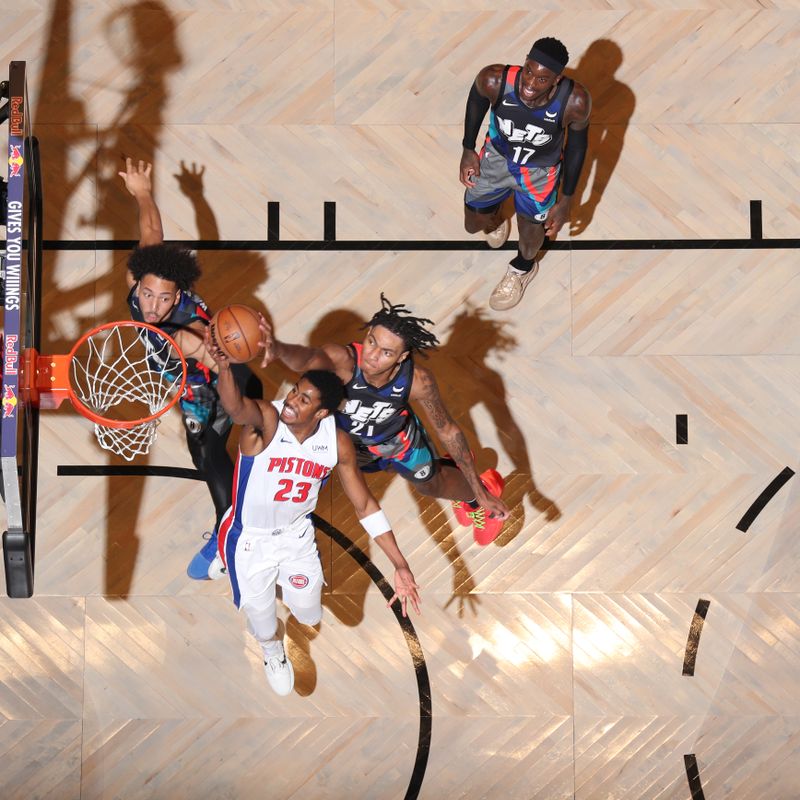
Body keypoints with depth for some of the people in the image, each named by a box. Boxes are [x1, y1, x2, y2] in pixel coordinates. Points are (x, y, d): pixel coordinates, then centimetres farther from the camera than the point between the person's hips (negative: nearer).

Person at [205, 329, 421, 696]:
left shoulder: (337, 442, -20)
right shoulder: (265, 419, -33)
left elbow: (365, 505, -8)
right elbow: (236, 407, -59)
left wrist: (400, 566, -12)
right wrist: (224, 368, -84)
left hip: (297, 535, 3)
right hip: (249, 540, -3)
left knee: (309, 616, 16)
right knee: (262, 622, 13)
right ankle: (273, 655, 53)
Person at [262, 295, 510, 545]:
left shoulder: (418, 381, -39)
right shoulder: (343, 359, -47)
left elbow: (448, 431, -21)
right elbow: (309, 357, -73)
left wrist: (480, 492, -14)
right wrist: (279, 349, -98)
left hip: (395, 435, 1)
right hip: (340, 430, -1)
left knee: (430, 485, 22)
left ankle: (479, 494, 53)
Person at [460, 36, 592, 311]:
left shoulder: (575, 101, -39)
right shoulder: (494, 80, -38)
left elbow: (577, 143, -16)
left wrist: (566, 199, -7)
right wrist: (468, 149, -1)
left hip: (540, 169, -1)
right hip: (497, 156, 1)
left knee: (530, 240, 17)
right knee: (473, 224, 19)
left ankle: (523, 268, 55)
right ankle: (496, 216, 57)